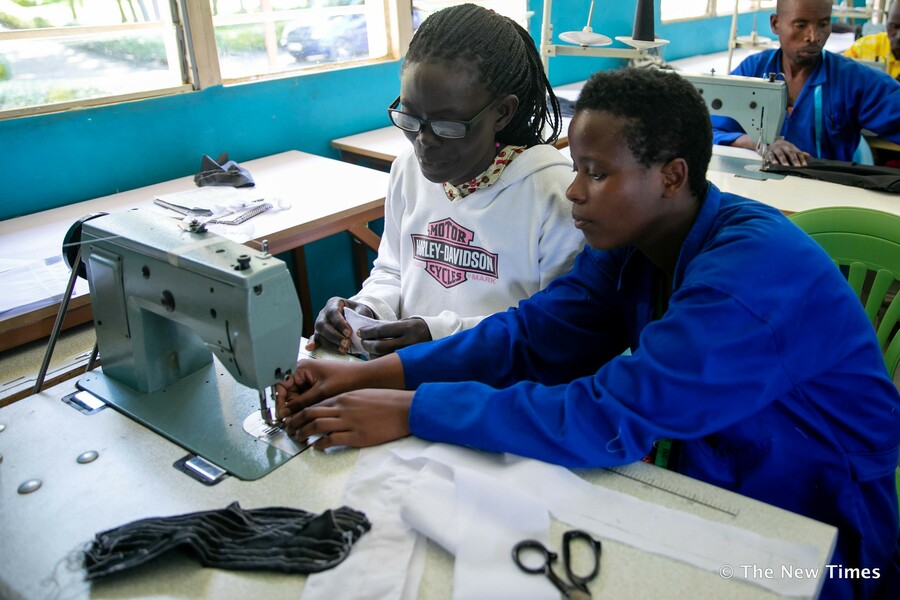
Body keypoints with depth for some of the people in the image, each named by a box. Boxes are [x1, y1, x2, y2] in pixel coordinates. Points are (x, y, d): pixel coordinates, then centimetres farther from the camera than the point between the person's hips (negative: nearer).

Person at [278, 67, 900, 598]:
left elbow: (610, 419, -36)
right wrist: (369, 373, -18)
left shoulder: (755, 268, -30)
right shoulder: (630, 239, -6)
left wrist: (411, 411, -31)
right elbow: (529, 335, -9)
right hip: (705, 486, 6)